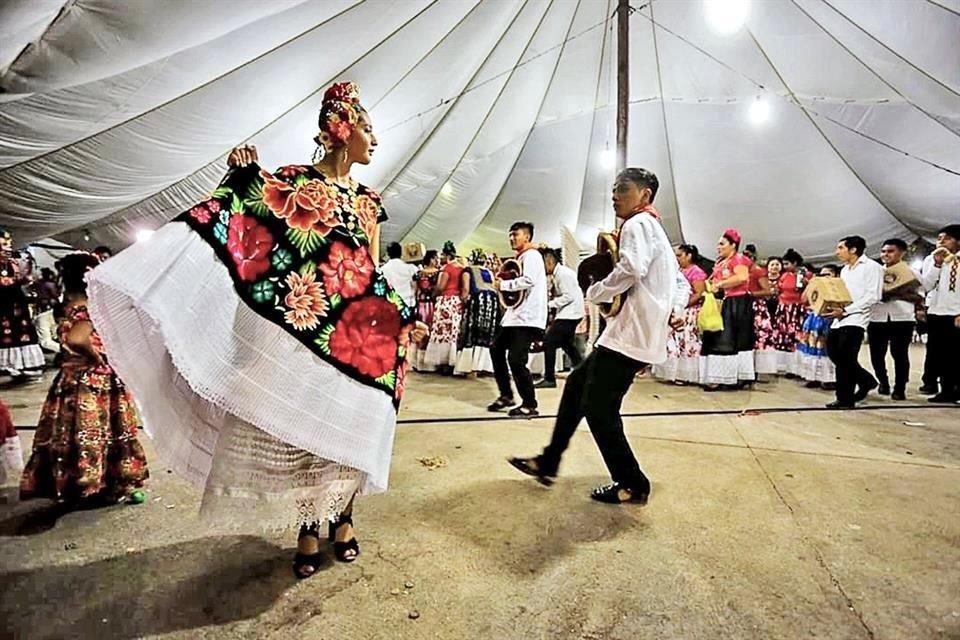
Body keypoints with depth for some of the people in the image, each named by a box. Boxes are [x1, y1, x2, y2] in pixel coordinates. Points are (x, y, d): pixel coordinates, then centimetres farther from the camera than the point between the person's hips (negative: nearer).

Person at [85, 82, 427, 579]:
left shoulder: (368, 202, 13)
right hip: (295, 329, -3)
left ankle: (342, 519, 28)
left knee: (346, 431, 9)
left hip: (353, 333, 3)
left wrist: (405, 318, 4)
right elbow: (250, 239, -2)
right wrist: (243, 179, -8)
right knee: (296, 430, 5)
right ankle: (308, 531, 23)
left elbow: (374, 273, 11)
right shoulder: (292, 180, 2)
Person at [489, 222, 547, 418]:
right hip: (515, 314, 11)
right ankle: (506, 395, 22)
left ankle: (530, 405, 0)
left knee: (516, 360, -12)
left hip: (527, 317, -11)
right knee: (497, 349, 13)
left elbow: (528, 280, -23)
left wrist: (503, 284, -13)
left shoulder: (531, 255, -8)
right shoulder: (521, 258, 22)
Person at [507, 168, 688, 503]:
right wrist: (674, 310, 6)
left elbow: (632, 268, -27)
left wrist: (595, 292, -11)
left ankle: (633, 485, 10)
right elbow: (681, 282, 25)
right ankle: (548, 462, 22)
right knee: (577, 385, 14)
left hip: (631, 335, -11)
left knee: (598, 407, -5)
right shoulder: (653, 229, 25)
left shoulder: (637, 224, -7)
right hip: (630, 333, 11)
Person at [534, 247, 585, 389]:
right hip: (568, 314, 11)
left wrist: (550, 304, -18)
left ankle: (549, 379, -4)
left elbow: (569, 296, -24)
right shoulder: (559, 273, 12)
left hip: (569, 314, -11)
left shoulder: (563, 273, -18)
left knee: (549, 341, -9)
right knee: (567, 343, 21)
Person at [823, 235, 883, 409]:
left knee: (844, 359, -6)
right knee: (834, 353, 7)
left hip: (855, 318, -8)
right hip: (839, 318, 8)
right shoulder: (844, 270, 21)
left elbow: (873, 296, -13)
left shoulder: (872, 267, -3)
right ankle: (866, 380, 26)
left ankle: (845, 399, 6)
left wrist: (845, 310, -19)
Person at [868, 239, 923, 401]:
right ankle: (883, 382, 22)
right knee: (876, 353, 2)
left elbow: (920, 298, 0)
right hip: (877, 318, 2)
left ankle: (899, 388, 11)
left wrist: (899, 294, -15)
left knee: (899, 354, 0)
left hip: (902, 319, -2)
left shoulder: (911, 273, 5)